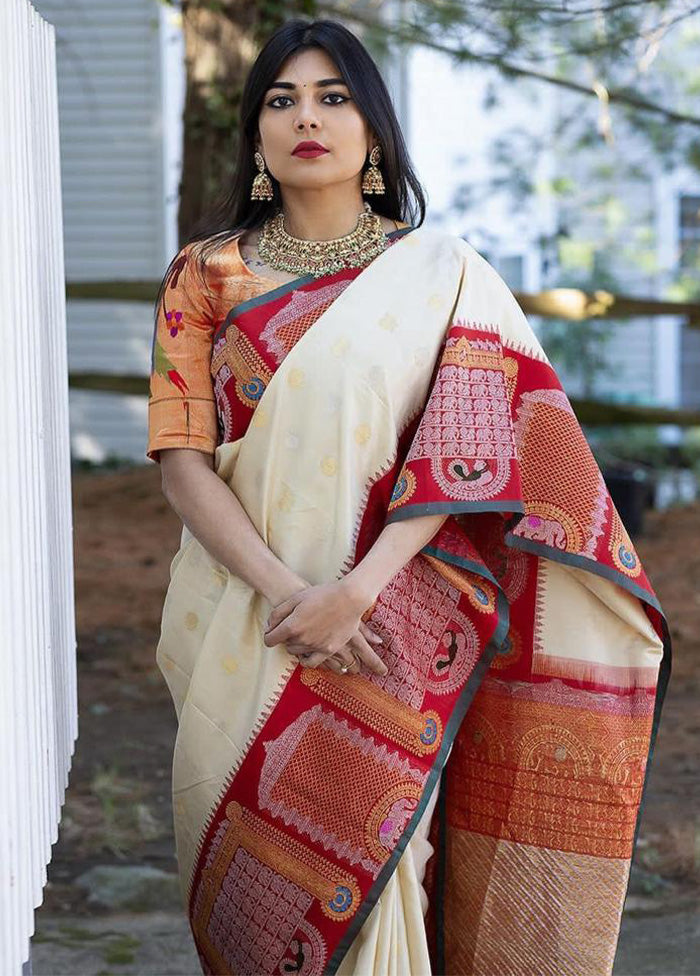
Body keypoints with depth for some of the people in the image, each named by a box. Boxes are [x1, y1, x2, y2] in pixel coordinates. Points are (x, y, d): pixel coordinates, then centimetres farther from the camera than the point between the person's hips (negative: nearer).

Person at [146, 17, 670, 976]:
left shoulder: (443, 276, 3)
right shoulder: (206, 274, 5)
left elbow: (467, 448, -7)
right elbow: (182, 458, -3)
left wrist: (356, 591, -20)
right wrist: (285, 592, -17)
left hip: (391, 630, -1)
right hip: (242, 634, 1)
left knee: (367, 866, -2)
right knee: (261, 876, 5)